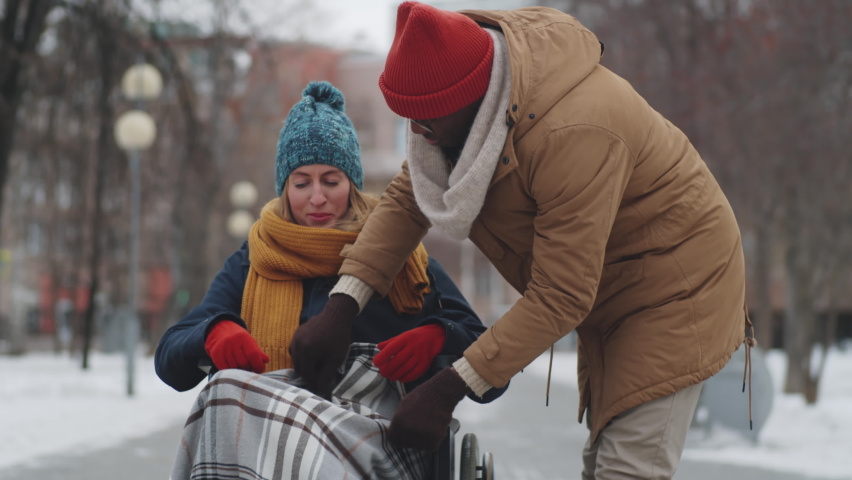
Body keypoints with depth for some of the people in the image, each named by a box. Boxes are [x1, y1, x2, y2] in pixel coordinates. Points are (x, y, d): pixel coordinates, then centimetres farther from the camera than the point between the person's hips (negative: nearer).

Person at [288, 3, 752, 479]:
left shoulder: (574, 135, -39)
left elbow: (560, 299, -36)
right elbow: (407, 198, -5)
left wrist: (448, 390, -35)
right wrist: (341, 307, -18)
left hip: (672, 279, -9)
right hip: (609, 294, 9)